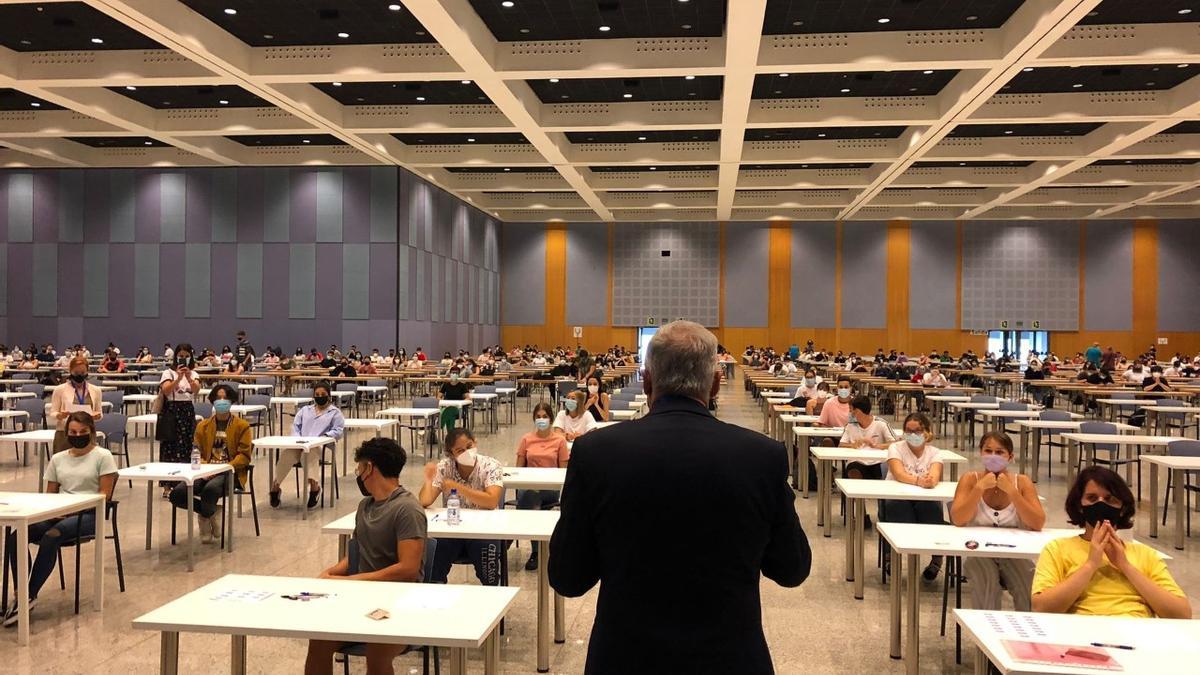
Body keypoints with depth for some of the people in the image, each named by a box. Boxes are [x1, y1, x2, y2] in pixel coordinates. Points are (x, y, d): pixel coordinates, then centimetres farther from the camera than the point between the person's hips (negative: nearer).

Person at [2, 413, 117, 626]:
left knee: (50, 537, -35)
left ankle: (30, 596, -25)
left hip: (88, 514, -5)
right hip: (58, 513, 6)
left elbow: (104, 494, -5)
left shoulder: (102, 456, 2)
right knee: (15, 537, -23)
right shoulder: (58, 459, 19)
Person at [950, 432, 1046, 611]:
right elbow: (957, 520, -15)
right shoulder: (970, 479, -2)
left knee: (1030, 590, -24)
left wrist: (1011, 490, -20)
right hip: (979, 553, -1)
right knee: (986, 584, -30)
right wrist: (980, 487, -21)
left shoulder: (1022, 482, 0)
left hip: (1015, 553, 1)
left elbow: (1038, 524, -13)